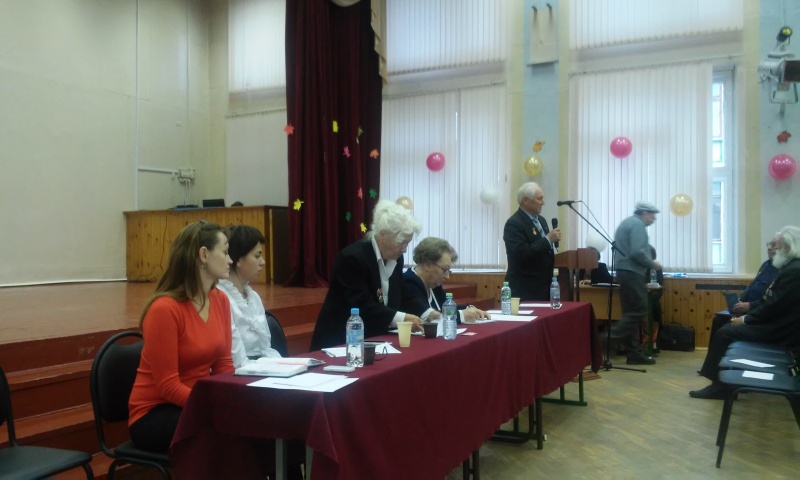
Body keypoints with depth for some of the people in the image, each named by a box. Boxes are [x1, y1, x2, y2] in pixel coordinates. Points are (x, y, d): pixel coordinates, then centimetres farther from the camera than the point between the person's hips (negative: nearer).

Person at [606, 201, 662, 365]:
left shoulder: (628, 222, 22)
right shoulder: (638, 224, -10)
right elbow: (637, 252, -21)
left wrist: (648, 262, 19)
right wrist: (652, 263, -6)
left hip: (626, 271, 10)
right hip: (632, 273, -10)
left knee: (631, 312, 8)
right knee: (639, 312, -8)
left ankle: (634, 353, 9)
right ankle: (608, 340, -13)